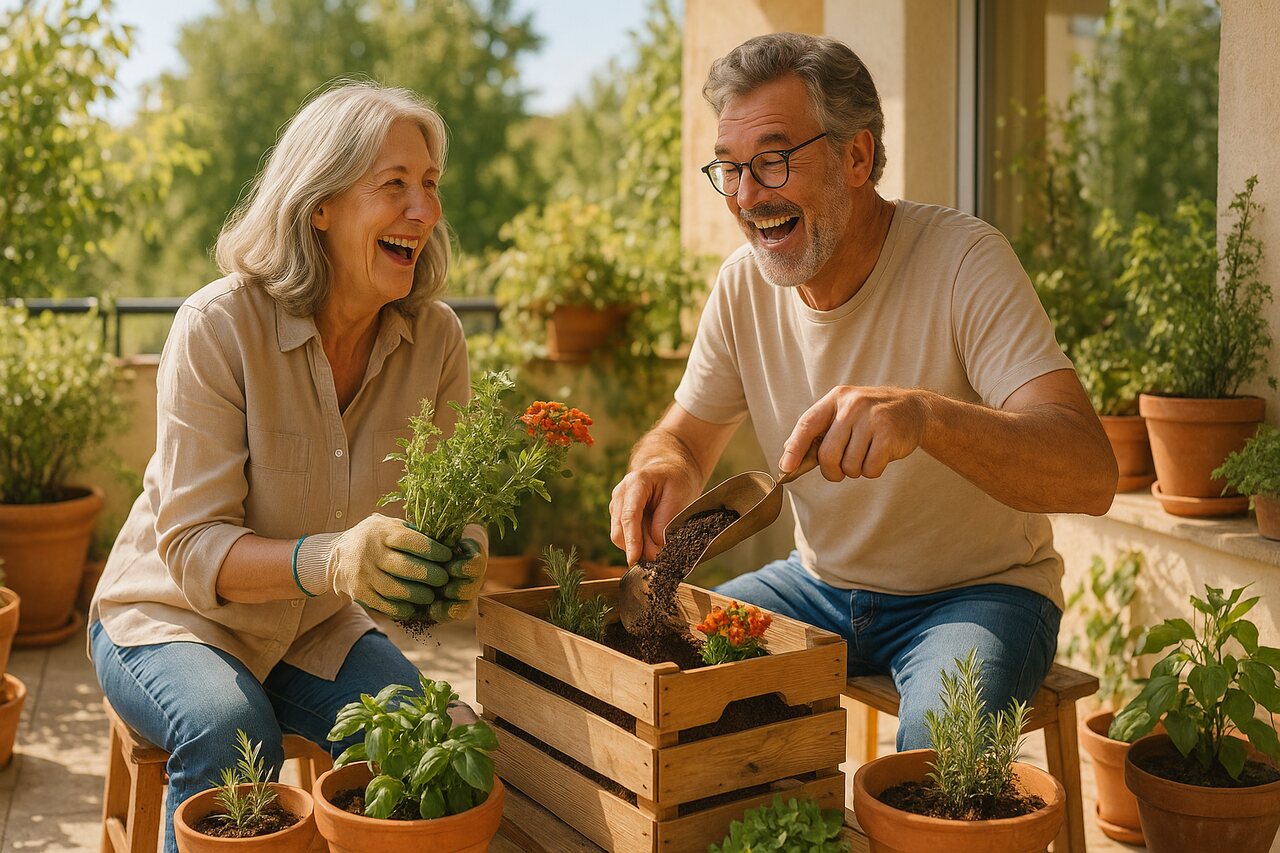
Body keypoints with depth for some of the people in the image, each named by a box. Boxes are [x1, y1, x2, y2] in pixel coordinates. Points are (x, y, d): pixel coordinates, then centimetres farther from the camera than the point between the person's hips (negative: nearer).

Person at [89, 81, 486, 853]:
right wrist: (330, 562, -44)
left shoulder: (436, 337, -10)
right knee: (230, 728, -34)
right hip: (171, 616, -3)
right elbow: (191, 546, -25)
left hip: (316, 630, 4)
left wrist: (459, 557, -29)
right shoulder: (219, 326, -23)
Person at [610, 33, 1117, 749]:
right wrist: (664, 469, -21)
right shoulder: (745, 283, -5)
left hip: (977, 591, -4)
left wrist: (924, 414, -50)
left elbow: (1091, 474, -31)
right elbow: (687, 436, 6)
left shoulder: (965, 260, -21)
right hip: (821, 583, 5)